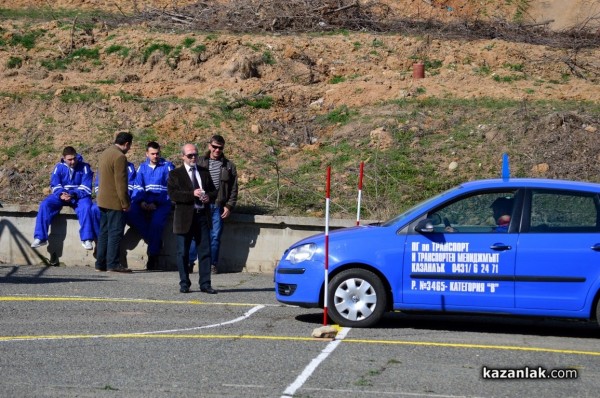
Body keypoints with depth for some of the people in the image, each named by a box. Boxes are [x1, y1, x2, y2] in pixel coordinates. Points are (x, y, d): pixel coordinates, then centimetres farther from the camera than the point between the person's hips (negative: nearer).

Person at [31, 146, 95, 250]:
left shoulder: (84, 167, -6)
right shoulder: (59, 167, 1)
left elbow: (85, 187, -11)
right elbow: (55, 185, -2)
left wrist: (73, 195, -28)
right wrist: (61, 194, -24)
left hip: (79, 196, -3)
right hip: (62, 195, 3)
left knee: (86, 207, -36)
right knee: (45, 205, -23)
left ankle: (86, 239, -33)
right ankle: (40, 237, -23)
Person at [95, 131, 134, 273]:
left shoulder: (105, 153, 13)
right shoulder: (120, 157, -17)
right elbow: (121, 182, -19)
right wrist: (125, 203, -13)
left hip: (103, 200, 9)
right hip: (115, 201, -9)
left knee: (104, 233, 12)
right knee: (115, 233, -6)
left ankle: (100, 263, 13)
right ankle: (113, 264, -6)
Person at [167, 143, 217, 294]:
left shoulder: (204, 172, 15)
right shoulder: (175, 174, 1)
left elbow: (213, 191, 18)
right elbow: (172, 194, -11)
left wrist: (209, 196, -5)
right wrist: (192, 194, -21)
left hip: (203, 216, 3)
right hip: (184, 217, -3)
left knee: (205, 252, 2)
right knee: (183, 253, 3)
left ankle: (205, 284, 7)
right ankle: (184, 284, 11)